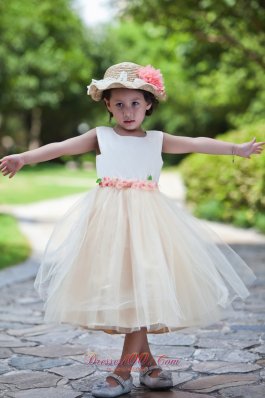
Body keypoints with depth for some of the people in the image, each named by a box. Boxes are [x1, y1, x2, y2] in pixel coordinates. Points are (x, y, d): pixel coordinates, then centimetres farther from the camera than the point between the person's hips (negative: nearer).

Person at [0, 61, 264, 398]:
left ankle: (124, 369, -2)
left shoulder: (157, 140, 12)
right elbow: (61, 147, -2)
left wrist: (237, 149, 9)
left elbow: (197, 144, 11)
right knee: (117, 286, -1)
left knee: (143, 286, -7)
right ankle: (145, 358, 16)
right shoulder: (101, 137, 7)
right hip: (109, 218, -1)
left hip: (146, 218, 1)